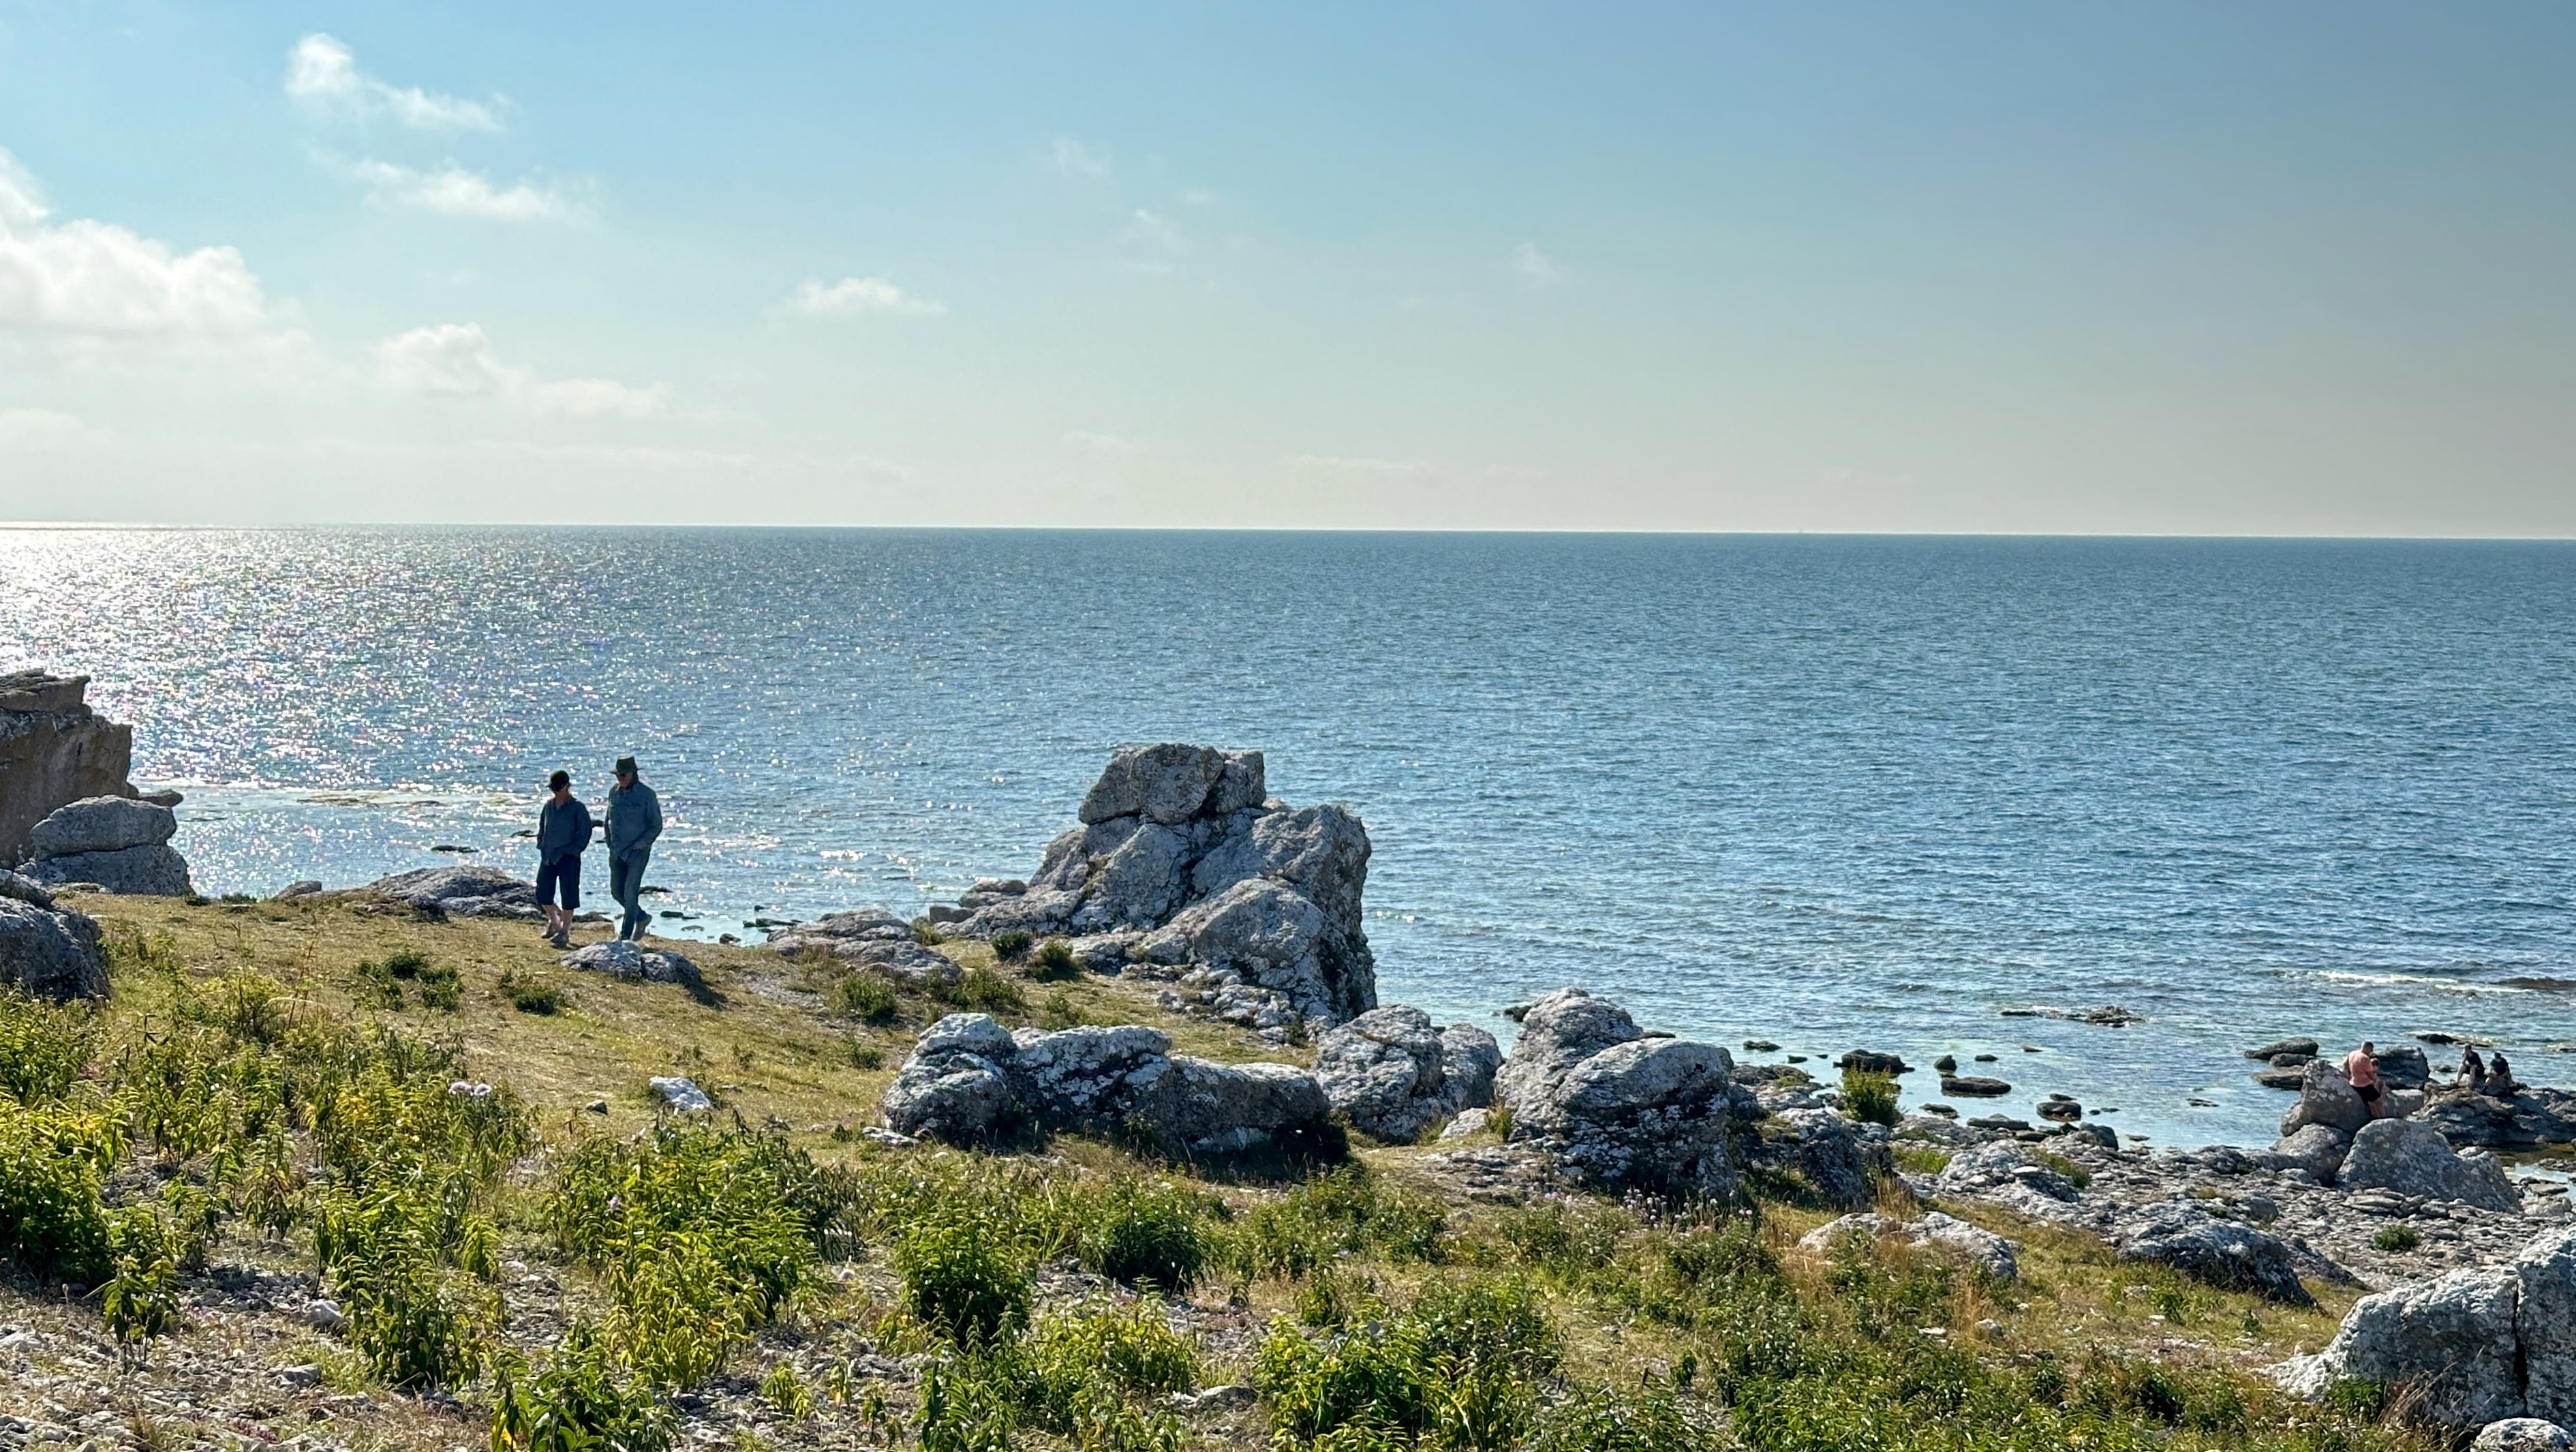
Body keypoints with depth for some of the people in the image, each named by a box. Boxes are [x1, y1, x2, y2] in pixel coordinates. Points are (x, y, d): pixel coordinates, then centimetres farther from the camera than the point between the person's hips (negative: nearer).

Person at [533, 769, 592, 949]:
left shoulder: (577, 808, -7)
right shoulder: (548, 805, 10)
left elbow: (585, 833, -8)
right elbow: (541, 828, 20)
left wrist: (570, 851, -14)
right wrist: (542, 847, 7)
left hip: (568, 858, -6)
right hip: (548, 857, 6)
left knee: (568, 895, -4)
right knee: (543, 894, 6)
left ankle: (565, 931, 5)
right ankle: (554, 921, 31)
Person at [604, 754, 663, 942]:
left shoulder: (646, 795, -10)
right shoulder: (614, 792, 5)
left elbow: (656, 826, -8)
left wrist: (639, 845, -15)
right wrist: (610, 843, 9)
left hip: (638, 851, -6)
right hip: (617, 851, 6)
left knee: (630, 893, -8)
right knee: (617, 892, 9)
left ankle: (625, 936, -3)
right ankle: (641, 917, 32)